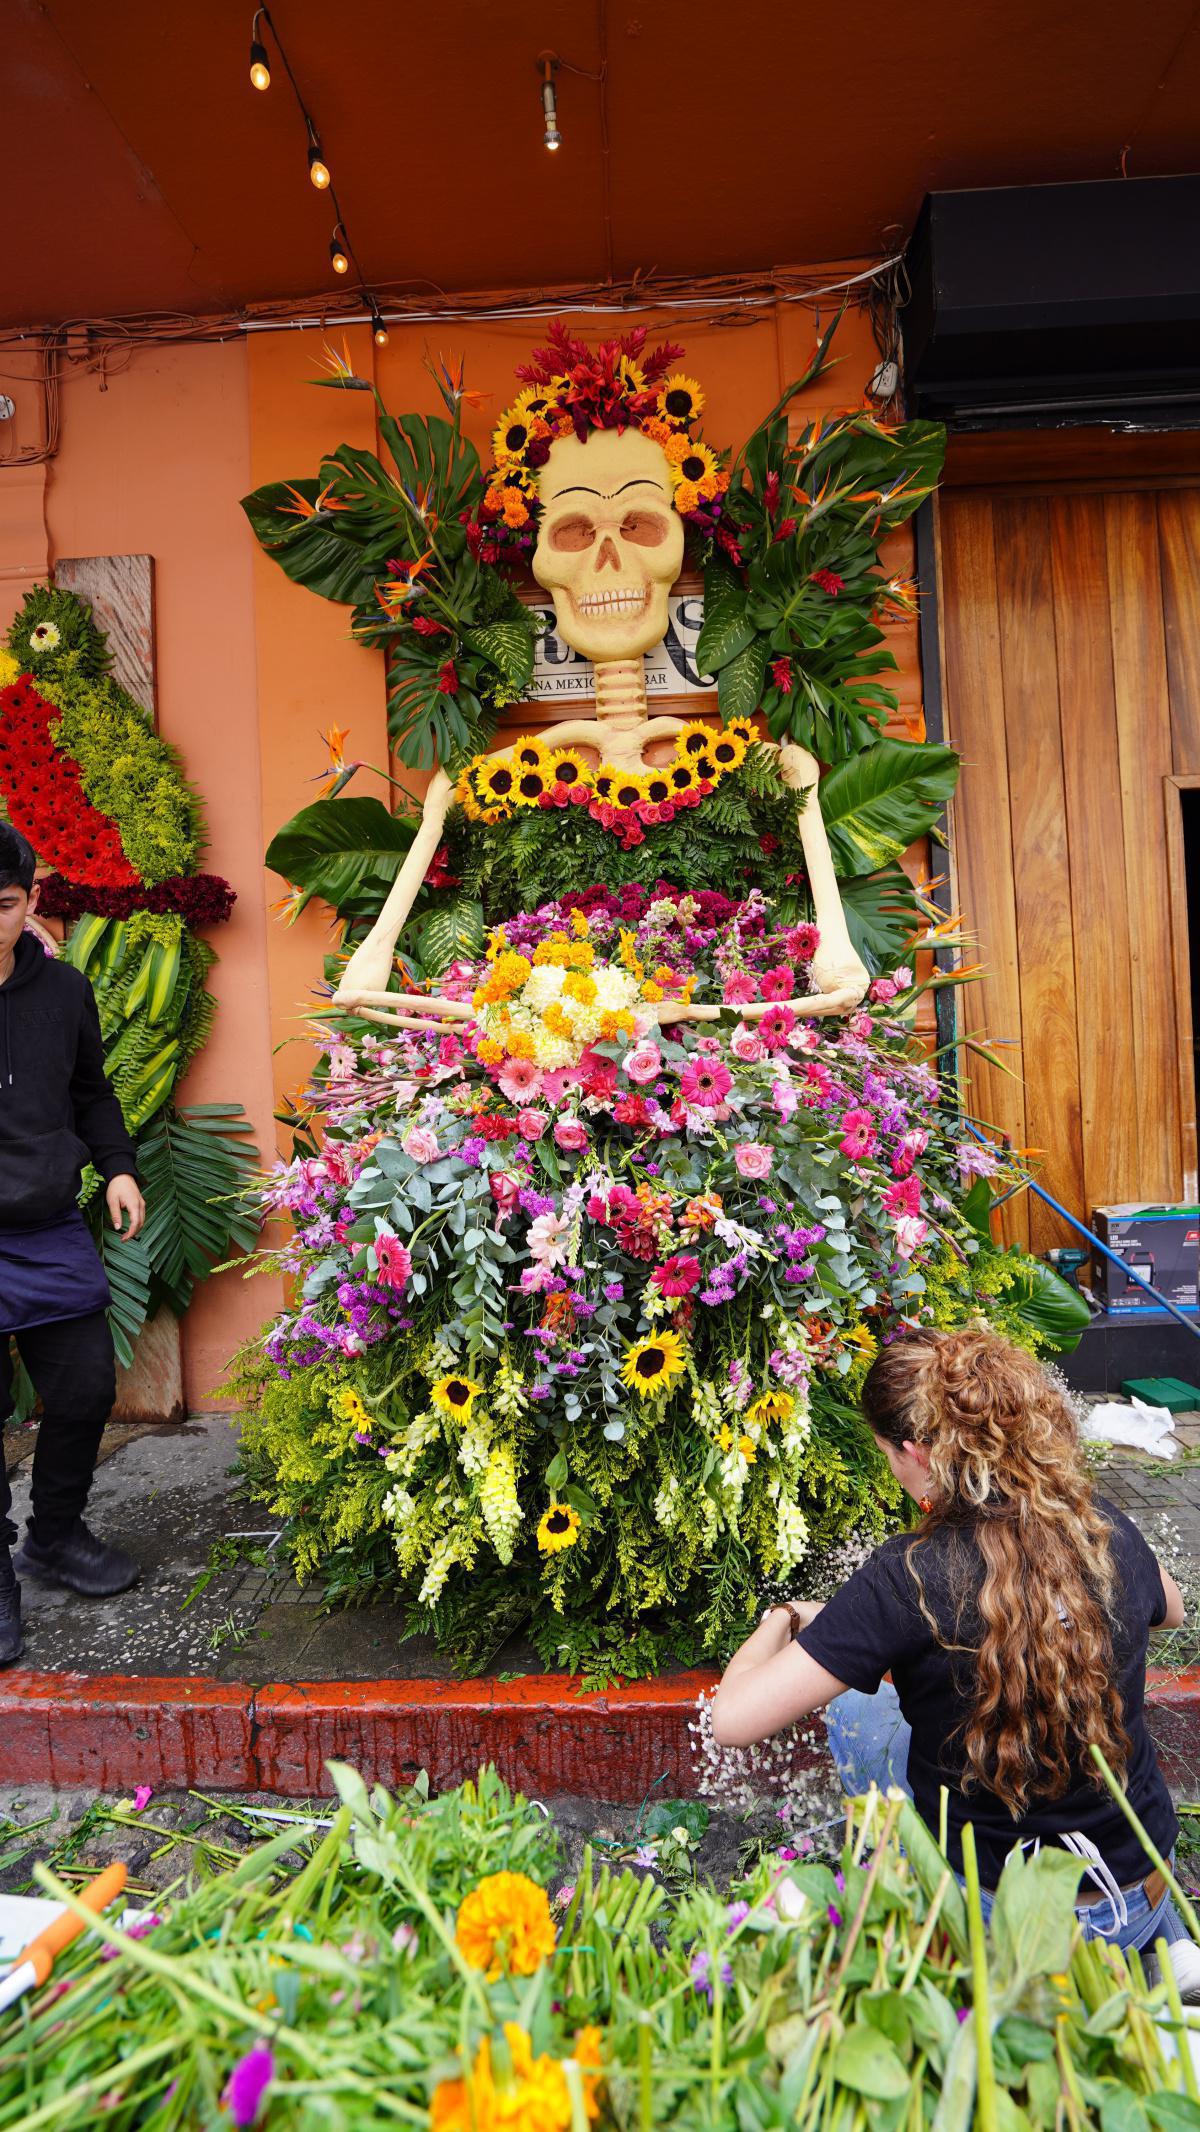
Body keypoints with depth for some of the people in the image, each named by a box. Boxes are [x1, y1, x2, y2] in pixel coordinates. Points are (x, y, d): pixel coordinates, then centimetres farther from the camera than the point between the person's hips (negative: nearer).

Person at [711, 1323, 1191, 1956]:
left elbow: (732, 1719, -24)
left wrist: (783, 1618, -5)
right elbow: (1170, 1610, 14)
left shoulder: (911, 1576, -27)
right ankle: (1163, 1946, 29)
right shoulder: (1108, 1530, -12)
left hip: (1000, 1920, -4)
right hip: (1143, 1908, 4)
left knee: (855, 1709, 17)